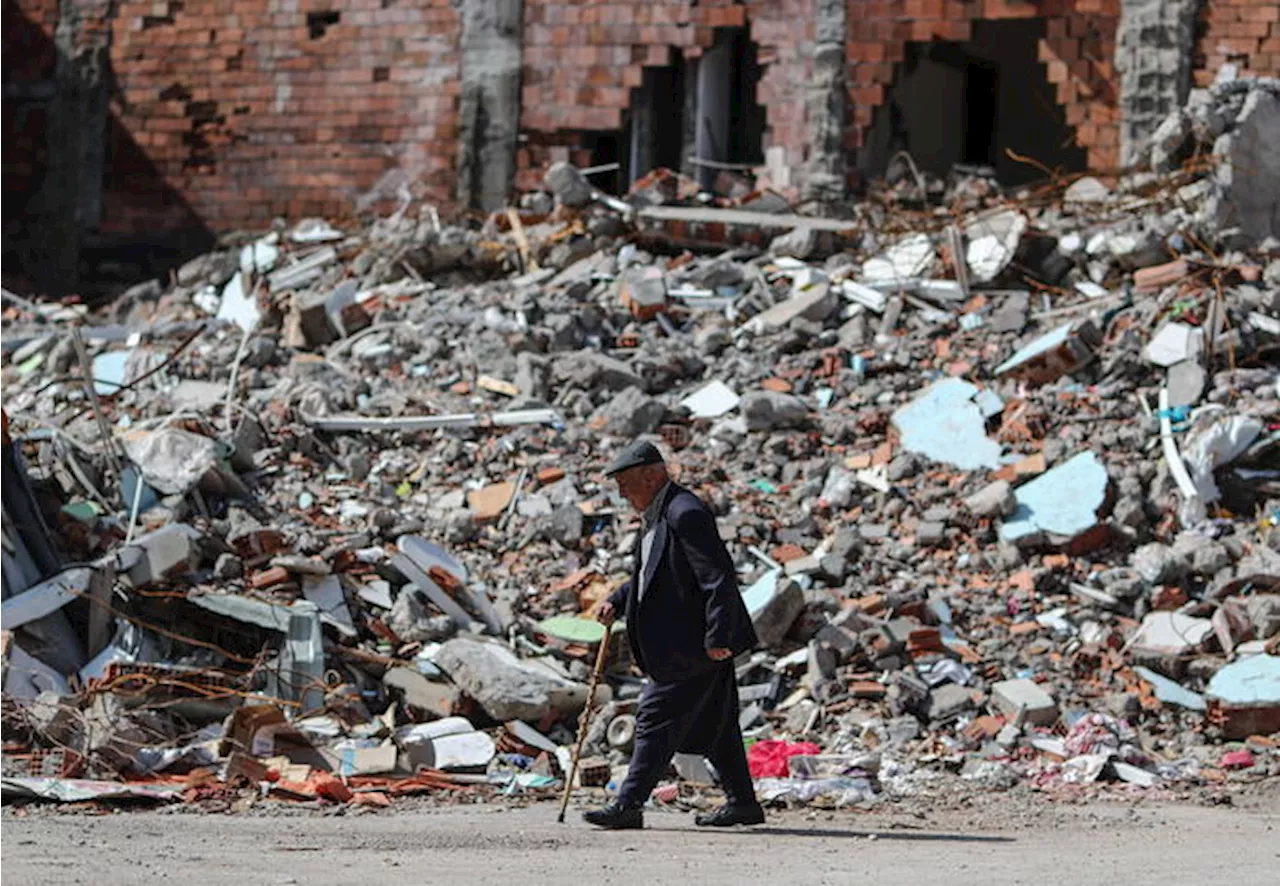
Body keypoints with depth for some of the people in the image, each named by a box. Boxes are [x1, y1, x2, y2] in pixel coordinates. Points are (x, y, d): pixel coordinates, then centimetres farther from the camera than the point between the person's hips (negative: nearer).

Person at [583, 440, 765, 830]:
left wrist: (717, 639, -25)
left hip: (694, 645, -11)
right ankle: (742, 802, 20)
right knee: (713, 724, 14)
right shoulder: (657, 515, 14)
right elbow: (653, 575, 26)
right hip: (682, 644, 11)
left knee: (657, 718, -8)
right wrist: (617, 602, 11)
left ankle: (628, 805, -7)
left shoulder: (686, 515, -20)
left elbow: (719, 578, -23)